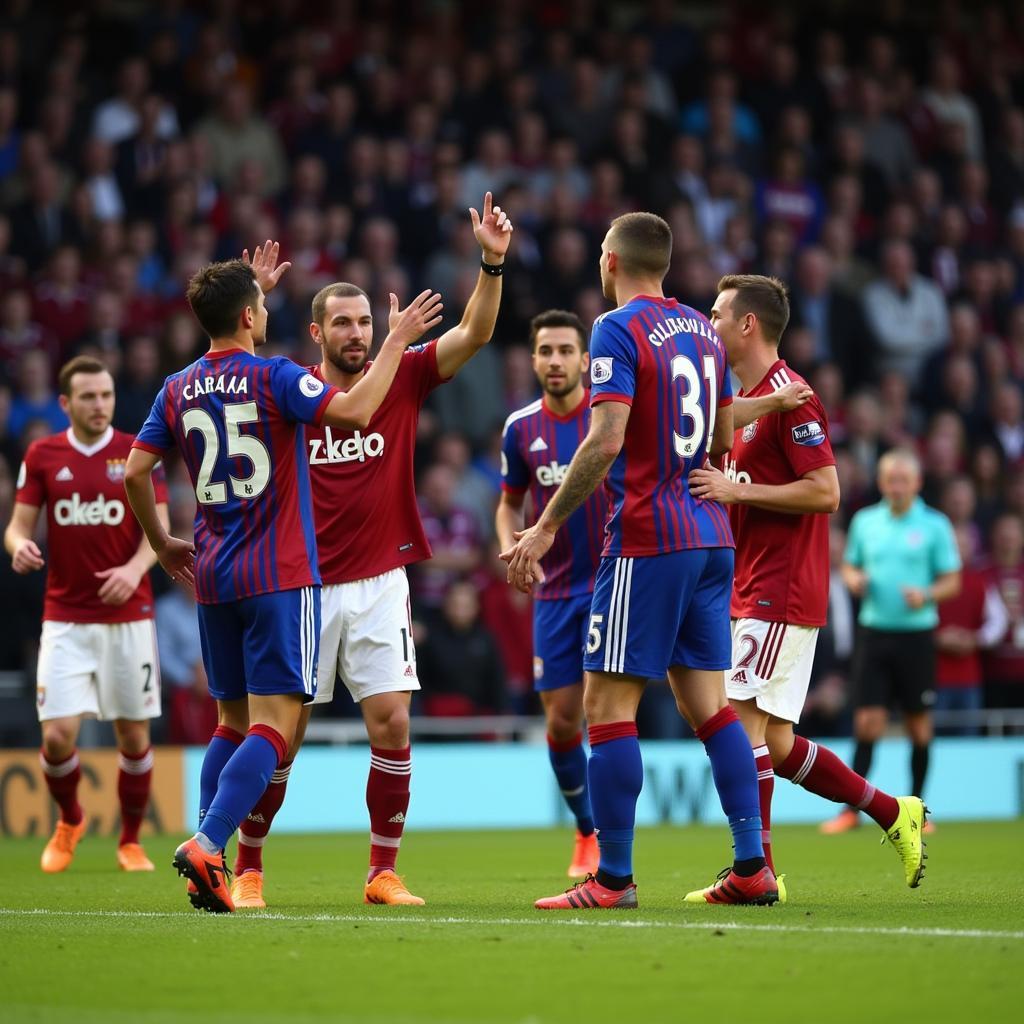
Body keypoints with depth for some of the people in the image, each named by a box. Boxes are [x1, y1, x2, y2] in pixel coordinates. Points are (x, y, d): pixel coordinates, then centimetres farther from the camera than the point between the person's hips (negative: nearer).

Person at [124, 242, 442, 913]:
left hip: (213, 580, 6)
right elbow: (356, 410, -20)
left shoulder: (178, 390, 8)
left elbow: (135, 471, 11)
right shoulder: (273, 378, -9)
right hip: (280, 578, -6)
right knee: (273, 725, -8)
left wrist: (161, 543, 25)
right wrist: (397, 341, -8)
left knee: (233, 722, 16)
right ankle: (208, 846, -24)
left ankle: (207, 859, 7)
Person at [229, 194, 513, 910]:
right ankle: (248, 869, 16)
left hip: (380, 583, 1)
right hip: (302, 584, -1)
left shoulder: (402, 379, 2)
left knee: (392, 723, -7)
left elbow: (475, 334, -5)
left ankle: (383, 872, 3)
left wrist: (493, 262, -20)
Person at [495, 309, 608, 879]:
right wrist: (510, 546, -4)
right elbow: (510, 504, 16)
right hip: (555, 591, 4)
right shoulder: (522, 428, 4)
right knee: (561, 723, 4)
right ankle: (587, 831, 26)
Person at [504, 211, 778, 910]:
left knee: (608, 702, -4)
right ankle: (753, 867, 4)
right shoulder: (705, 331, 14)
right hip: (712, 538, 8)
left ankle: (614, 879, -6)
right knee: (709, 702, 9)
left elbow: (606, 441, -18)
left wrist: (546, 527, -14)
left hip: (646, 540, -8)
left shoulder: (620, 329, -9)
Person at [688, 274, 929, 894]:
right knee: (775, 743, 9)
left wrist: (738, 490, -19)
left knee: (742, 720, -13)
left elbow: (825, 492, -19)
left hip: (781, 591, -10)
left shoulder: (789, 397, -12)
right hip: (753, 592, 10)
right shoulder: (747, 399, 19)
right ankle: (895, 813, 18)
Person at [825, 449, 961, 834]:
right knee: (867, 722, -4)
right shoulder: (865, 521, 7)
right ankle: (852, 809, -2)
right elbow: (849, 565, 18)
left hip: (916, 633, -1)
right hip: (874, 631, 1)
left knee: (919, 725, 5)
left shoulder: (935, 525, -1)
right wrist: (854, 579, -5)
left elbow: (951, 581, 0)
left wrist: (926, 594, -19)